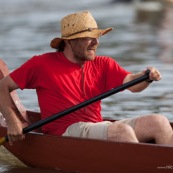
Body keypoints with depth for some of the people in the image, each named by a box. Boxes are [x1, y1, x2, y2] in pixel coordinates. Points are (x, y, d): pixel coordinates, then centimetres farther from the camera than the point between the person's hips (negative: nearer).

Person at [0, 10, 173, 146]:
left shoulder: (103, 64, 13)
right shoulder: (42, 64, 2)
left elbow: (131, 83, -1)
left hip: (99, 128, 6)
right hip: (65, 133, -6)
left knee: (158, 121, -12)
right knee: (121, 130, -31)